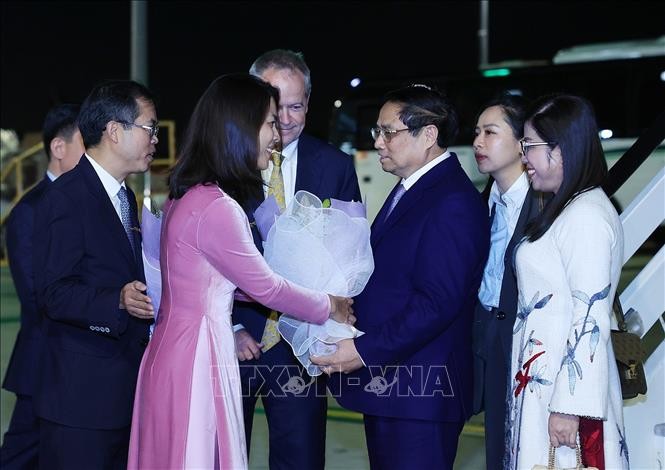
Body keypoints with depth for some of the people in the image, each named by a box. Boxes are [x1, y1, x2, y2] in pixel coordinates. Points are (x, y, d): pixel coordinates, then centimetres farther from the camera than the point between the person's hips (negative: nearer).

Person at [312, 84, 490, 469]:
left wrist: (365, 351, -22)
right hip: (386, 381, 10)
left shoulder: (453, 203, -17)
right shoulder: (411, 189, 15)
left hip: (418, 393, -10)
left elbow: (437, 303, -23)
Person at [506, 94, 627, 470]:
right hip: (544, 380, 9)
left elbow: (590, 318, -20)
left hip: (564, 384, -9)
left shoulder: (586, 216, -16)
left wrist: (569, 406, -21)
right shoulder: (567, 210, 13)